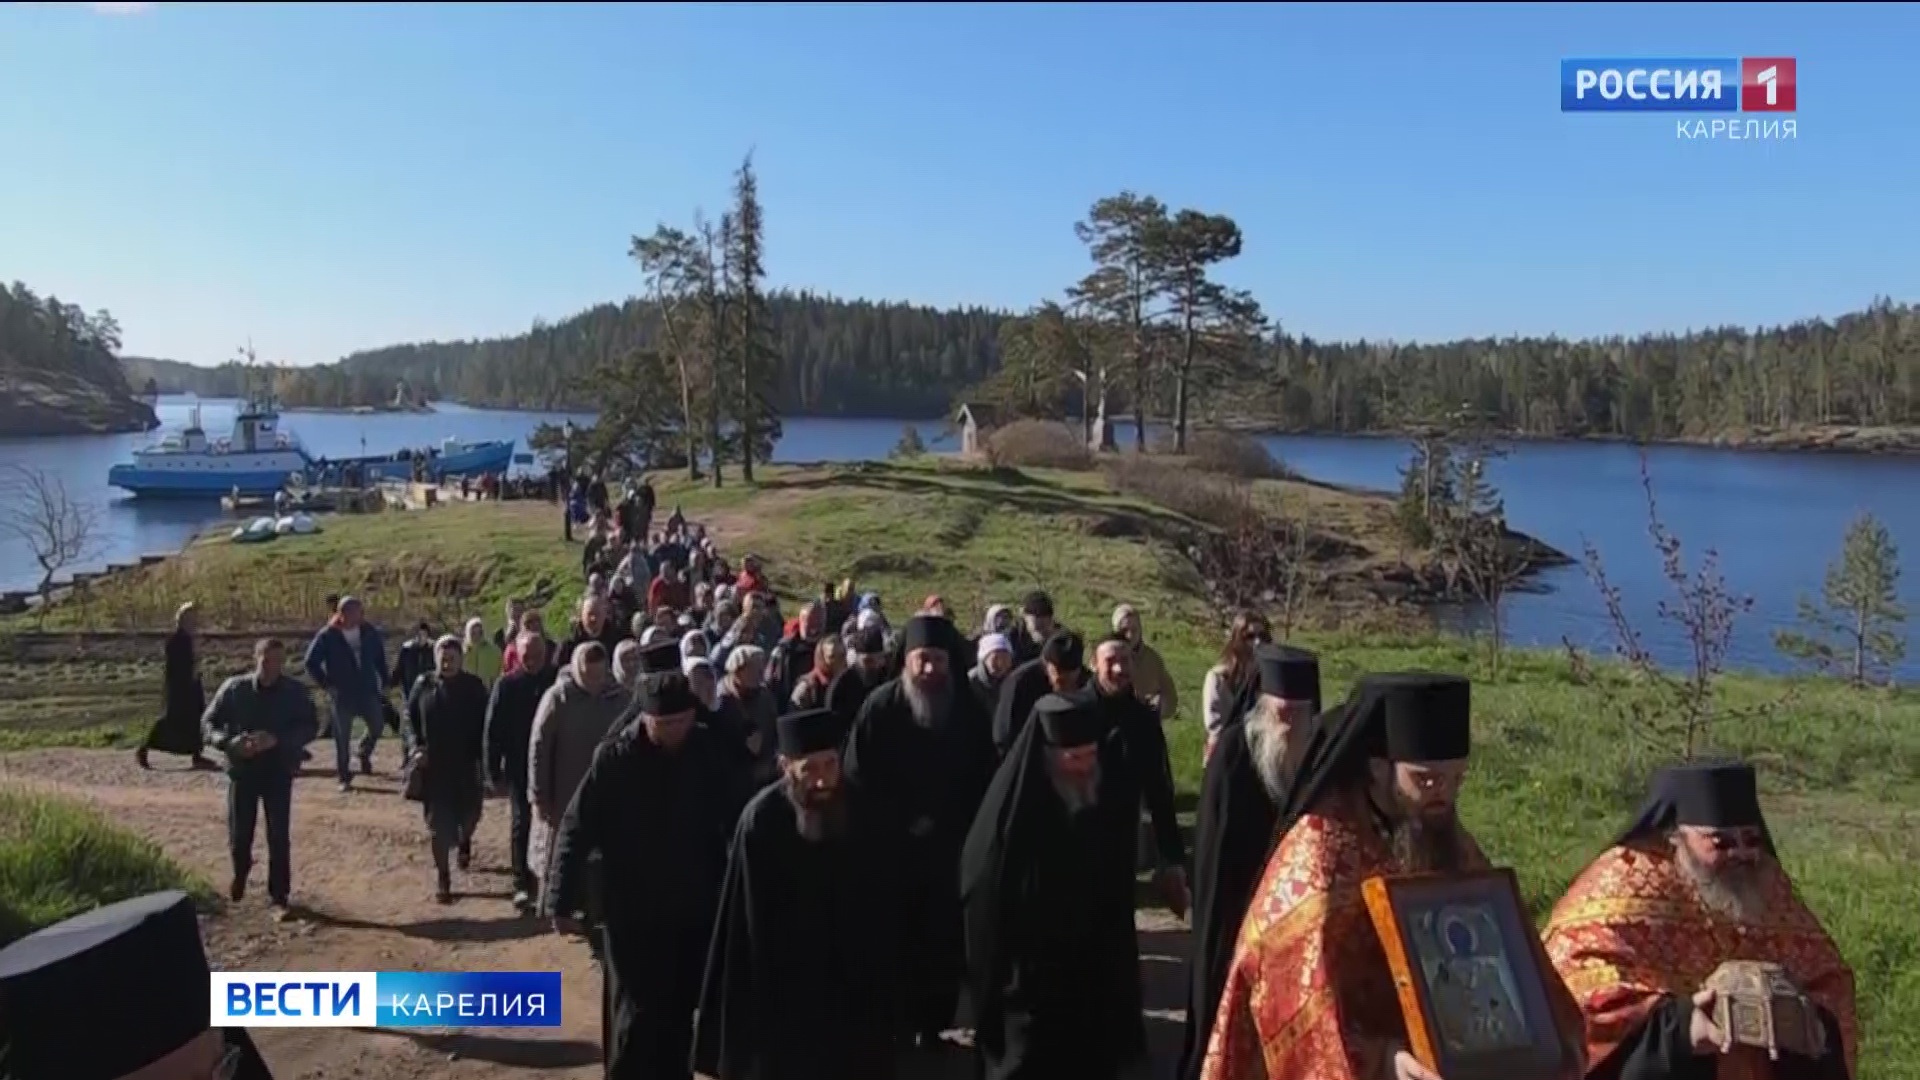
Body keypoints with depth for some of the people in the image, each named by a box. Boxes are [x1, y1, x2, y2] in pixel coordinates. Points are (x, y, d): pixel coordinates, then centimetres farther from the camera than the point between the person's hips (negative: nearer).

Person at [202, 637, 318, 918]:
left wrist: (277, 740, -24)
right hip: (242, 769, 1)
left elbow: (310, 726, -8)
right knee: (239, 833, 9)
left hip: (279, 771, -1)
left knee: (279, 837, -3)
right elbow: (210, 722, 0)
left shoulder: (295, 692, -7)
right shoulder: (233, 688, -5)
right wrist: (229, 742, -20)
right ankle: (240, 875, 42)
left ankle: (278, 897, 7)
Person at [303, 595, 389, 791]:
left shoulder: (370, 633, 1)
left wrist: (384, 682, 6)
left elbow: (380, 659, 12)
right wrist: (326, 684, -8)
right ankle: (344, 777, 14)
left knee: (377, 725, -2)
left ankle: (365, 753, 30)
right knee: (342, 736, 3)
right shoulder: (328, 636, -9)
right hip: (342, 694, -3)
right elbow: (311, 663, -4)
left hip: (368, 690, 3)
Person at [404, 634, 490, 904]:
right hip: (434, 767, 0)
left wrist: (484, 759, -7)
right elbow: (409, 717, 5)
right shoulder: (423, 685, -2)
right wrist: (415, 747, -11)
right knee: (439, 823, 3)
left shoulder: (474, 686, -4)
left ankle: (463, 842, 48)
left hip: (466, 766, 0)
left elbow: (485, 725, -1)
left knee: (469, 814, 12)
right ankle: (442, 877, 15)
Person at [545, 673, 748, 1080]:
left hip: (694, 910, 3)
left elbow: (738, 822, 2)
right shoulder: (615, 758, -12)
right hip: (631, 912, -2)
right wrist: (562, 902, -10)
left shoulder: (712, 754, -6)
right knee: (634, 1017, 5)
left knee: (679, 1014, 16)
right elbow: (576, 830, -9)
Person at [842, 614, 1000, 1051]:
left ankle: (932, 1021, 20)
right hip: (890, 846, -2)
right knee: (894, 938, 8)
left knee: (943, 939, 7)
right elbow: (857, 780, -7)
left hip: (949, 846, 2)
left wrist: (971, 831, 1)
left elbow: (984, 778, 7)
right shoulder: (880, 707, -9)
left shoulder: (967, 709, -1)